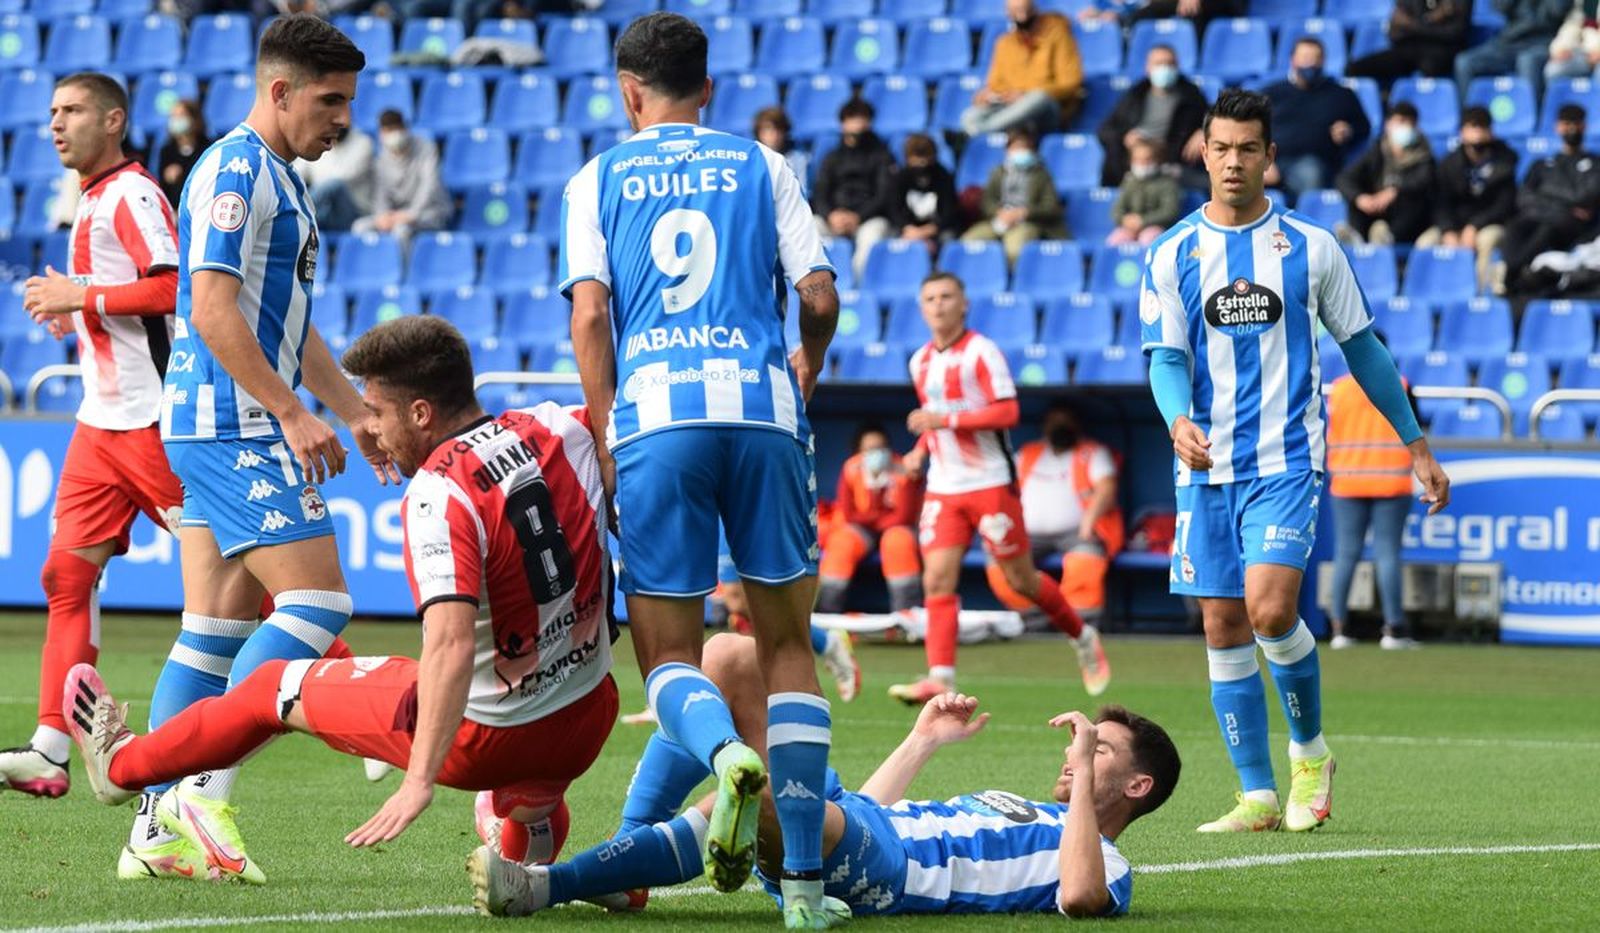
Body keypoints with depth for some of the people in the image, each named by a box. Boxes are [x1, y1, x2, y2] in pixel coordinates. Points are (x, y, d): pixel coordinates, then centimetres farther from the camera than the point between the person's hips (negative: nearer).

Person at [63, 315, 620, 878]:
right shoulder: (562, 432, -3)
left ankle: (121, 764, 37)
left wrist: (419, 782, -32)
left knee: (279, 687, 17)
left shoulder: (440, 493, -21)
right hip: (587, 725, 5)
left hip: (488, 737, -5)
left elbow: (450, 646, -31)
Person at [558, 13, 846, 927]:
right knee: (787, 641, 9)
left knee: (668, 653, 6)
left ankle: (726, 753, -30)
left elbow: (589, 316, 2)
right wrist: (808, 365, 28)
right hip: (762, 406, 1)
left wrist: (606, 442, 8)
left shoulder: (598, 179, 14)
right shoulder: (761, 165, 15)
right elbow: (820, 296, 7)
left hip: (654, 414, -1)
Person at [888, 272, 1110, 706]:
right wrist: (920, 451, 10)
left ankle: (1083, 636, 26)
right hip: (943, 489, 6)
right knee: (937, 580, -11)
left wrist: (946, 419, -22)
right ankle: (940, 678, -17)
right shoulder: (920, 362, 13)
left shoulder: (981, 352, -8)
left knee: (1021, 580, 2)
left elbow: (1008, 412, -17)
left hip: (990, 483, -5)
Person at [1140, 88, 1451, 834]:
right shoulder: (1173, 254, 4)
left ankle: (1310, 751, 5)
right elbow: (1165, 359, -2)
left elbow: (1362, 348, 11)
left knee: (1269, 609, -19)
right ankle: (1258, 797, 8)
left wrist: (1418, 445, 13)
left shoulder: (1310, 248, 3)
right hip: (1207, 468, 2)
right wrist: (1179, 420, -24)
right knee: (1223, 629, 1)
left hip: (1287, 463, -2)